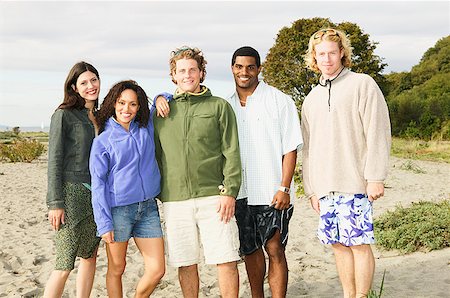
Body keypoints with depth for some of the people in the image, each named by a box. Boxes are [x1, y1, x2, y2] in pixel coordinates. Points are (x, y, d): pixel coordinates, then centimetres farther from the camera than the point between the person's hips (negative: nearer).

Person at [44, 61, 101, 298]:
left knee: (90, 257, 11)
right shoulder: (64, 115, -5)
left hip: (95, 195, 7)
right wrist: (55, 203, -14)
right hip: (72, 192, -7)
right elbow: (54, 160, -9)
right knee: (65, 265, -7)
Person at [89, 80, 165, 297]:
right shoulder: (102, 141, -1)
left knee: (157, 270, 2)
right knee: (116, 269, 7)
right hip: (118, 209, -4)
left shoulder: (146, 128, 8)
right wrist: (104, 223, -10)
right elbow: (98, 184, -4)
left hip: (148, 208, 4)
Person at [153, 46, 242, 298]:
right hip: (175, 200, 3)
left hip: (213, 197, -2)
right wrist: (158, 194, 9)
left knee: (226, 260, -3)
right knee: (186, 263, 8)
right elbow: (156, 156, 16)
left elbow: (231, 153, 0)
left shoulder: (219, 107, 6)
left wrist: (230, 192, -9)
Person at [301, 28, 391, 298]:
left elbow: (378, 134, -6)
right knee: (339, 244, 8)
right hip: (325, 187, 6)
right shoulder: (312, 99, 18)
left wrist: (375, 178, -13)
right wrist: (311, 189, 14)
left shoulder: (363, 85, 1)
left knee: (359, 243, -4)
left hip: (355, 184, -5)